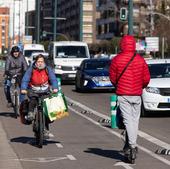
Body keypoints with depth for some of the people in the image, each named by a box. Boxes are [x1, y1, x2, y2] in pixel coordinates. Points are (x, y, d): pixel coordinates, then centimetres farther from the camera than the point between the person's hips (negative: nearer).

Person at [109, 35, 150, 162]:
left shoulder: (116, 60, -6)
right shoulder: (140, 60, 0)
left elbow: (113, 78, 1)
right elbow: (146, 78, 2)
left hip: (122, 95, -2)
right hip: (137, 94, 2)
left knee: (128, 120, -5)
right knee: (135, 120, 13)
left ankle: (133, 146, -18)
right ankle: (128, 145, 20)